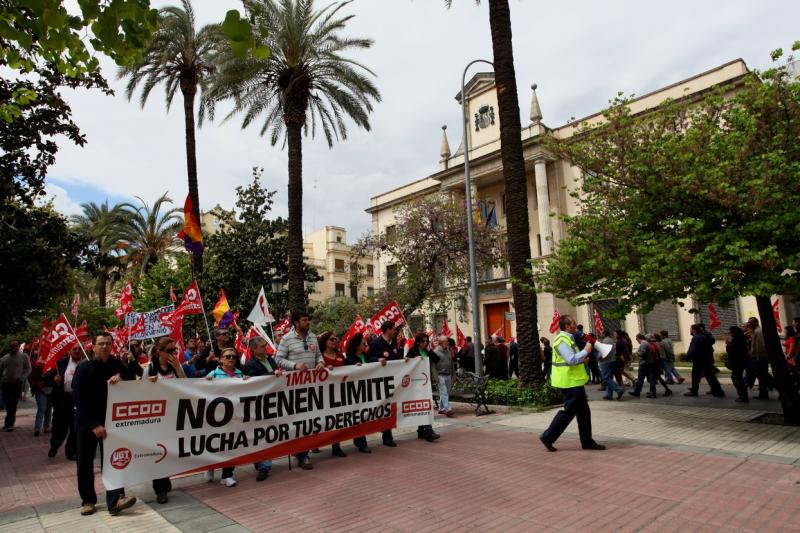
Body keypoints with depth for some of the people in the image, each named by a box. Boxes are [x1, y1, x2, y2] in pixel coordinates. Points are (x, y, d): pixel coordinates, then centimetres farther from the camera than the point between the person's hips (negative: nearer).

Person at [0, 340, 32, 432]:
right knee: (8, 404, 5)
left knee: (13, 405, -1)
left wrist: (21, 379, -16)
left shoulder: (23, 356, -2)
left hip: (17, 384, -3)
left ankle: (8, 424, 8)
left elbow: (28, 369, -3)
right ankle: (10, 423, 19)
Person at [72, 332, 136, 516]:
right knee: (85, 462, 8)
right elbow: (79, 399, -16)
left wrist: (120, 376, -22)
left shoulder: (117, 365, -1)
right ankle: (88, 500, 24)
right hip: (86, 422, -1)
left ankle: (115, 500, -11)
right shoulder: (84, 368, -11)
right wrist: (94, 424, -22)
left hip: (110, 420, 1)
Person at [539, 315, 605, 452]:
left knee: (583, 412, 14)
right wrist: (585, 351, -16)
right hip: (570, 382, -11)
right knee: (569, 411, -4)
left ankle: (587, 442, 23)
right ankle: (548, 437, 4)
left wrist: (582, 359, 9)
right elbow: (571, 360, -28)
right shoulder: (562, 340, -19)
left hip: (574, 381, 11)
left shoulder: (567, 338, 15)